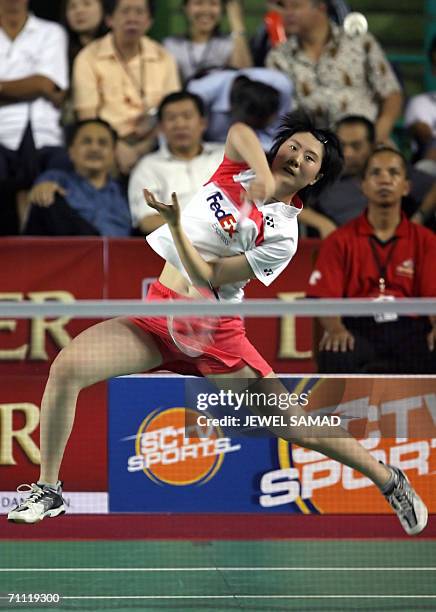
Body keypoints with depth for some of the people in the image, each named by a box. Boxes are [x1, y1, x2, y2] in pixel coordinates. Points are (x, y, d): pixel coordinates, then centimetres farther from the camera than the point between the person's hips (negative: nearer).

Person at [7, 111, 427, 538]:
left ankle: (388, 479, 19)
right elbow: (239, 129, -18)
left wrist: (175, 223, -28)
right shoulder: (239, 168, 4)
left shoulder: (282, 237, -10)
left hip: (213, 330, -4)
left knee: (296, 428, -6)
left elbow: (208, 278, -16)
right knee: (66, 367, -17)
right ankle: (48, 491, -3)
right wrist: (265, 177, -32)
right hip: (158, 313, 4)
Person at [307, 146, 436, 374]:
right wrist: (335, 328, -21)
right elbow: (323, 298, 2)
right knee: (335, 355, -36)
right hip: (358, 331, -1)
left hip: (410, 331, 1)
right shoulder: (340, 241, 11)